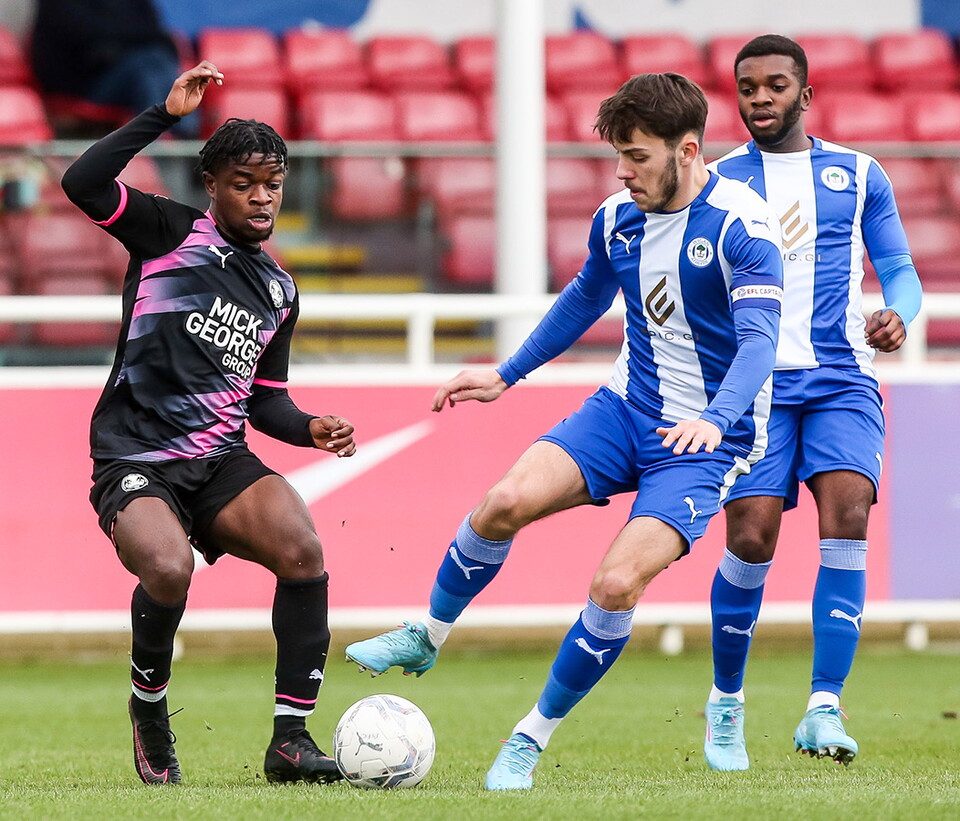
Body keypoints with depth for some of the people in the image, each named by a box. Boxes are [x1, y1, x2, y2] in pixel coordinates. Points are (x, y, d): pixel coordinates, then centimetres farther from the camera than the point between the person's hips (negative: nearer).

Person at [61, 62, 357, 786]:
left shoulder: (280, 291, 17)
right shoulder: (170, 232, 0)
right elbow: (82, 184, -17)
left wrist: (311, 428, 3)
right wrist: (166, 115, -20)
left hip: (222, 462, 5)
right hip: (134, 460, -5)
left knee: (302, 549, -24)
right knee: (168, 571, -33)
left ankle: (291, 739, -18)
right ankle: (149, 706, -1)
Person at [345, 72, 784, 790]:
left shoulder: (742, 226, -18)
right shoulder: (617, 217, 2)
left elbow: (760, 339, -30)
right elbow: (585, 298, 23)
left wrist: (714, 420, -47)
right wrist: (509, 374, 26)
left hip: (709, 438, -5)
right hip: (628, 406, 5)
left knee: (618, 584, -21)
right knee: (507, 501, -19)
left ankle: (533, 739, -3)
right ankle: (427, 637, 5)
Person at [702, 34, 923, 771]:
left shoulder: (858, 175, 12)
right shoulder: (715, 183, 9)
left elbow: (899, 269, 12)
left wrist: (898, 314, -10)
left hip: (842, 378, 1)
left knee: (846, 518, -20)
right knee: (751, 539, -10)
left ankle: (824, 709, -21)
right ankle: (726, 703, 13)